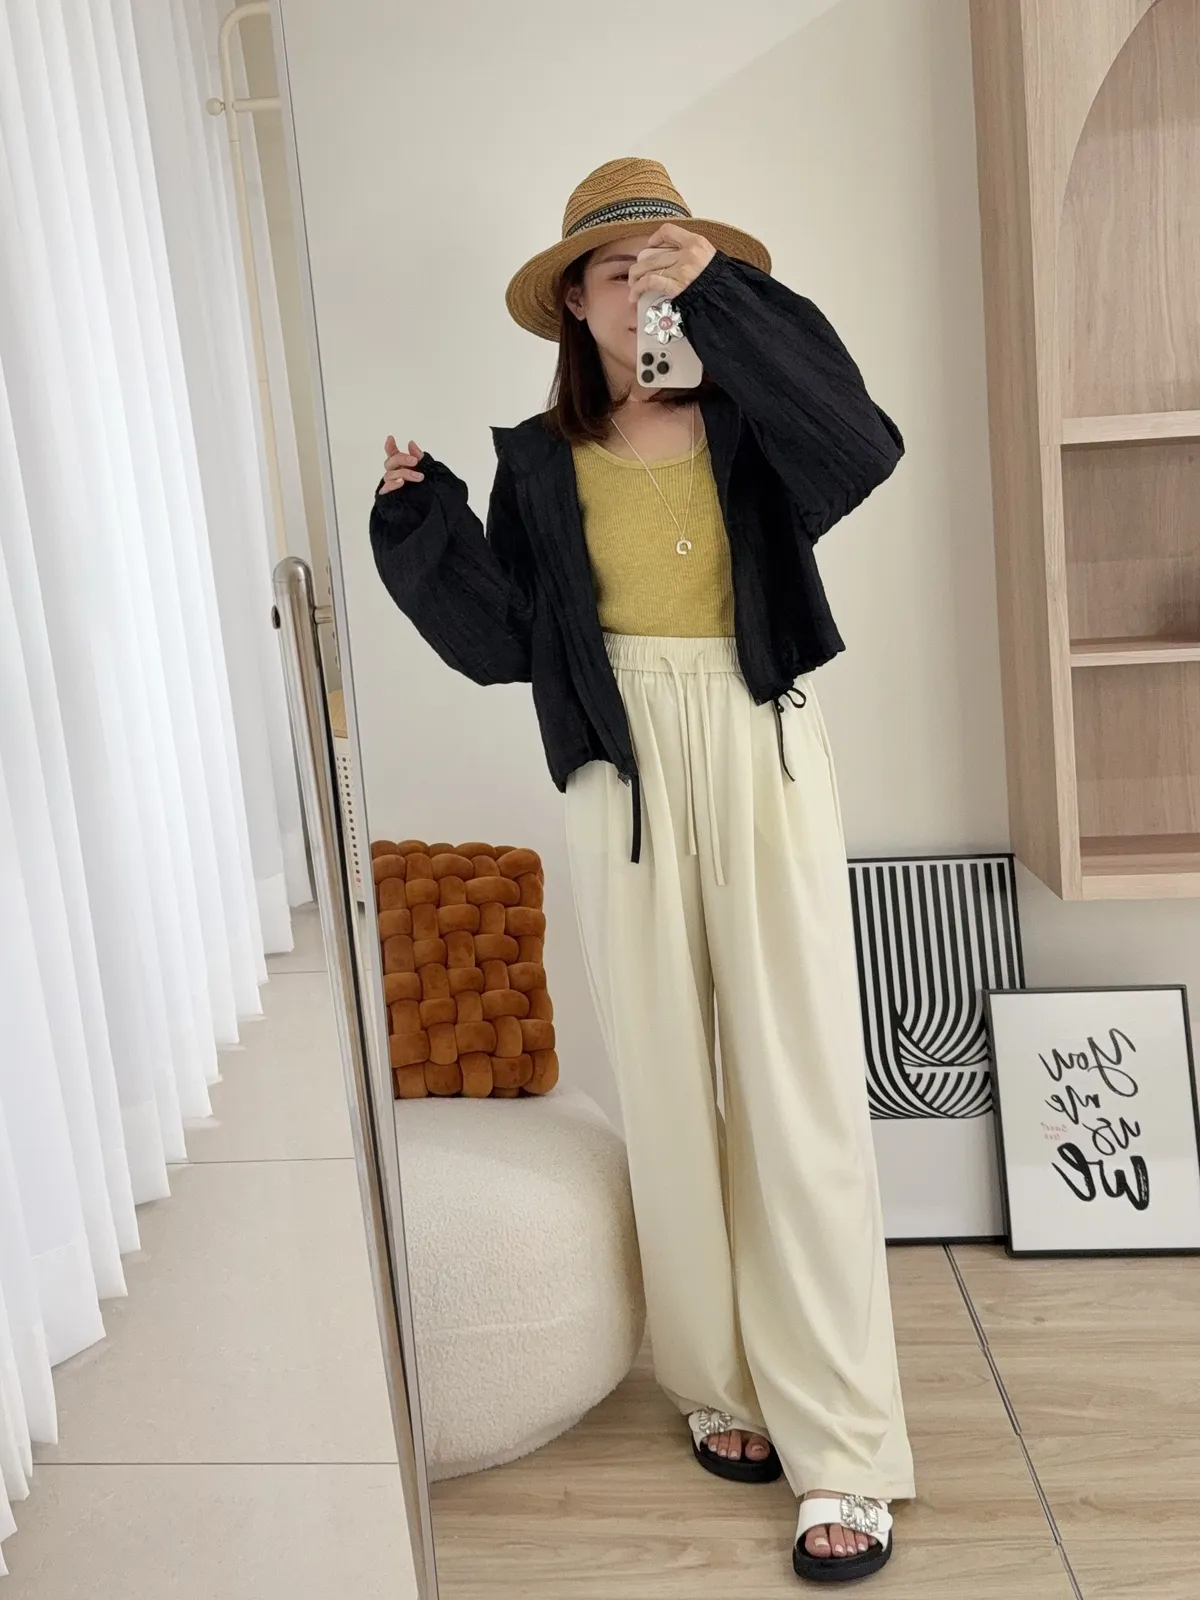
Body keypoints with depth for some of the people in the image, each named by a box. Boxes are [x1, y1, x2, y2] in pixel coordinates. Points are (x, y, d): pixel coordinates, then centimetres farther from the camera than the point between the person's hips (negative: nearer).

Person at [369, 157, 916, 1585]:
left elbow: (863, 446, -16)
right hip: (623, 772, 2)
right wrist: (421, 515, -6)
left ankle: (845, 1450, 4)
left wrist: (724, 288, -16)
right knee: (669, 1081, 6)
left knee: (798, 1087, -5)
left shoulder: (747, 422, 5)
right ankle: (721, 1383, 24)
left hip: (761, 754, -1)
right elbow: (503, 636, 4)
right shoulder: (540, 461, 10)